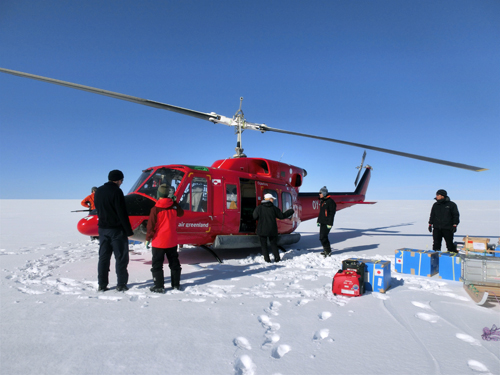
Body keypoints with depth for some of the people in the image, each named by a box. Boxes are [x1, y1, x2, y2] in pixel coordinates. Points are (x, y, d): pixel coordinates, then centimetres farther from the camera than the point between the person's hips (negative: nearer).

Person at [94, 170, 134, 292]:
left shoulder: (98, 191, 9)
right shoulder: (116, 191, -15)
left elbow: (98, 210, 17)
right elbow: (122, 213, -16)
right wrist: (128, 230, -12)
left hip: (103, 229, 7)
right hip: (117, 229, -7)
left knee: (103, 257, 12)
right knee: (121, 257, 3)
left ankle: (102, 285, 16)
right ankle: (121, 284, 8)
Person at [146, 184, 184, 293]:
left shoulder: (155, 209, -14)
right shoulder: (174, 207, -3)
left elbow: (151, 226, -11)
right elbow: (181, 213, 19)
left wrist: (148, 239, -1)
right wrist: (174, 201, 19)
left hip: (159, 242, -4)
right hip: (172, 242, 4)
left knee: (157, 265, 6)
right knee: (174, 263, 16)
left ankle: (159, 286, 7)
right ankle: (176, 284, 24)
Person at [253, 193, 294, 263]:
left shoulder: (259, 208, -6)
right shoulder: (274, 208, -4)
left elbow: (255, 217, -2)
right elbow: (282, 216, 2)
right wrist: (291, 211, 15)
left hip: (262, 230, -1)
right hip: (272, 230, 2)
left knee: (264, 245, 8)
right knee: (274, 244, 17)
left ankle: (267, 259, 5)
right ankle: (277, 258, 16)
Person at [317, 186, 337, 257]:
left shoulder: (330, 201, -12)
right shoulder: (322, 201, 17)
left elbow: (332, 213, -15)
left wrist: (329, 223, -19)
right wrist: (318, 221, 21)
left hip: (327, 223, -9)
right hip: (322, 223, 9)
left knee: (322, 237, -12)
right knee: (323, 236, 13)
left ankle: (328, 251, -2)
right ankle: (326, 250, 24)